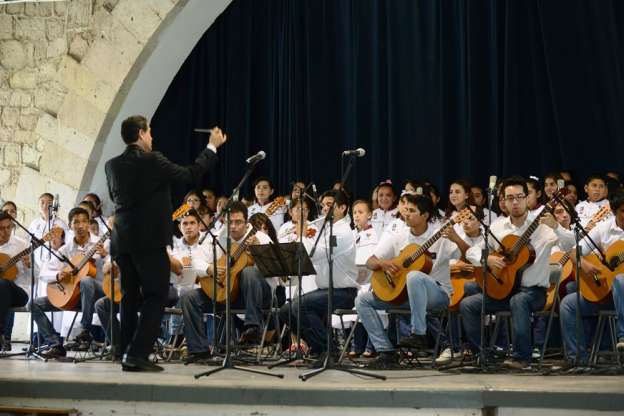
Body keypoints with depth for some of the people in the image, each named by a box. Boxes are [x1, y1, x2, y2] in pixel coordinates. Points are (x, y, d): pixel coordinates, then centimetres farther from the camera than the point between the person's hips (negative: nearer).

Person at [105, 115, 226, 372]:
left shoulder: (112, 165, 8)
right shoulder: (151, 161, -10)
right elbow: (191, 175, -6)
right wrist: (212, 147, 7)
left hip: (121, 242, 6)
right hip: (149, 241, -6)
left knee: (130, 298, 13)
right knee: (155, 297, -1)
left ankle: (128, 355, 14)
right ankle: (137, 355, -9)